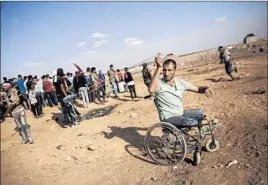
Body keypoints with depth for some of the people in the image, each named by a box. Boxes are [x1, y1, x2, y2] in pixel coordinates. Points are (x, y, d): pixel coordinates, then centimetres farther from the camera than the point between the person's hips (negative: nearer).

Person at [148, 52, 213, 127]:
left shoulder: (180, 83, 2)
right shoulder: (159, 83, -17)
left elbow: (197, 89, 9)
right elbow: (151, 90, -41)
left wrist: (205, 89, -16)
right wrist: (159, 68, -44)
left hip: (181, 113, 7)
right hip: (168, 118, -7)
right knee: (192, 122, -26)